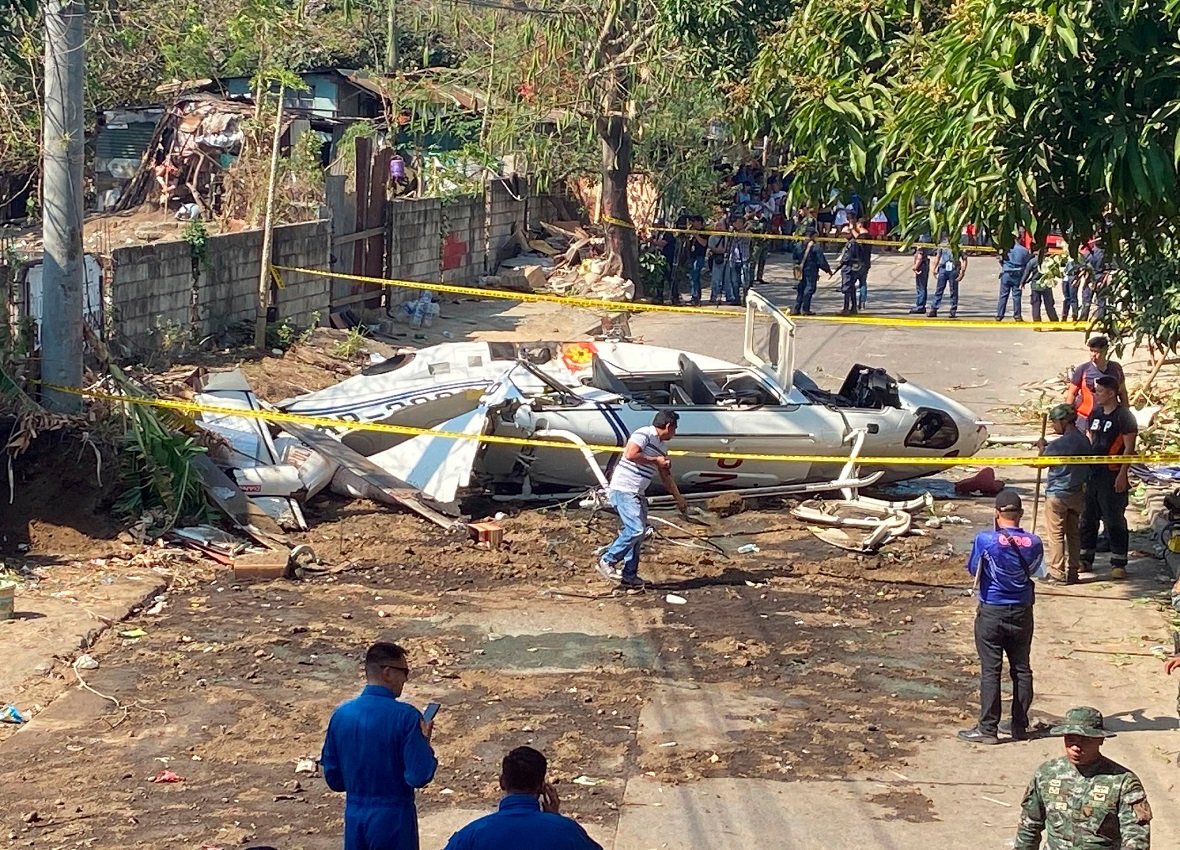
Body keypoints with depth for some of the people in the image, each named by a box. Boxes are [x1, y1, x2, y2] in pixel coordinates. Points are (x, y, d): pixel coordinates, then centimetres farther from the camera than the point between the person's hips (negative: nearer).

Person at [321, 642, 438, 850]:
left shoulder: (341, 715, 1)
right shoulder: (405, 716, -15)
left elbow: (333, 778, 7)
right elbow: (419, 776, -17)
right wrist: (424, 742, -1)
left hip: (355, 818, 5)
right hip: (394, 819, -5)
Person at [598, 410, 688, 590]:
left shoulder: (662, 446, 19)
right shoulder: (644, 434, -10)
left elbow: (666, 477, 27)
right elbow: (630, 454, -24)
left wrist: (679, 499, 29)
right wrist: (655, 461, -13)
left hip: (637, 494, 10)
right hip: (623, 489, -10)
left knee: (639, 533, 8)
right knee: (635, 529, -16)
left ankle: (629, 576, 13)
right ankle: (607, 561, -5)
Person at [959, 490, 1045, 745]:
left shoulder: (985, 540, -16)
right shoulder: (1033, 543, -6)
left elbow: (973, 569, -2)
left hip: (991, 612, -3)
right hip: (1022, 613, 3)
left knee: (990, 671, 1)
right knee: (1021, 670, 12)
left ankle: (988, 728, 2)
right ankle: (1020, 727, 18)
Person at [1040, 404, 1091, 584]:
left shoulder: (1057, 444, -19)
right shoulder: (1084, 441, 1)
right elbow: (1086, 466, 10)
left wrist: (1042, 448, 10)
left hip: (1057, 494, -7)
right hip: (1077, 493, 7)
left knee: (1056, 535, 1)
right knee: (1074, 533, 14)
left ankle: (1057, 573, 3)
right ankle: (1073, 571, 18)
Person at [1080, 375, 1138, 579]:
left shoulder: (1124, 416, -10)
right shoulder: (1095, 413, 11)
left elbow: (1129, 448, -12)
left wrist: (1122, 474, -17)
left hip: (1112, 475, -7)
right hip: (1091, 473, 7)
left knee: (1114, 520, -3)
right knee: (1088, 518, 11)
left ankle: (1119, 563, 4)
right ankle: (1085, 559, 21)